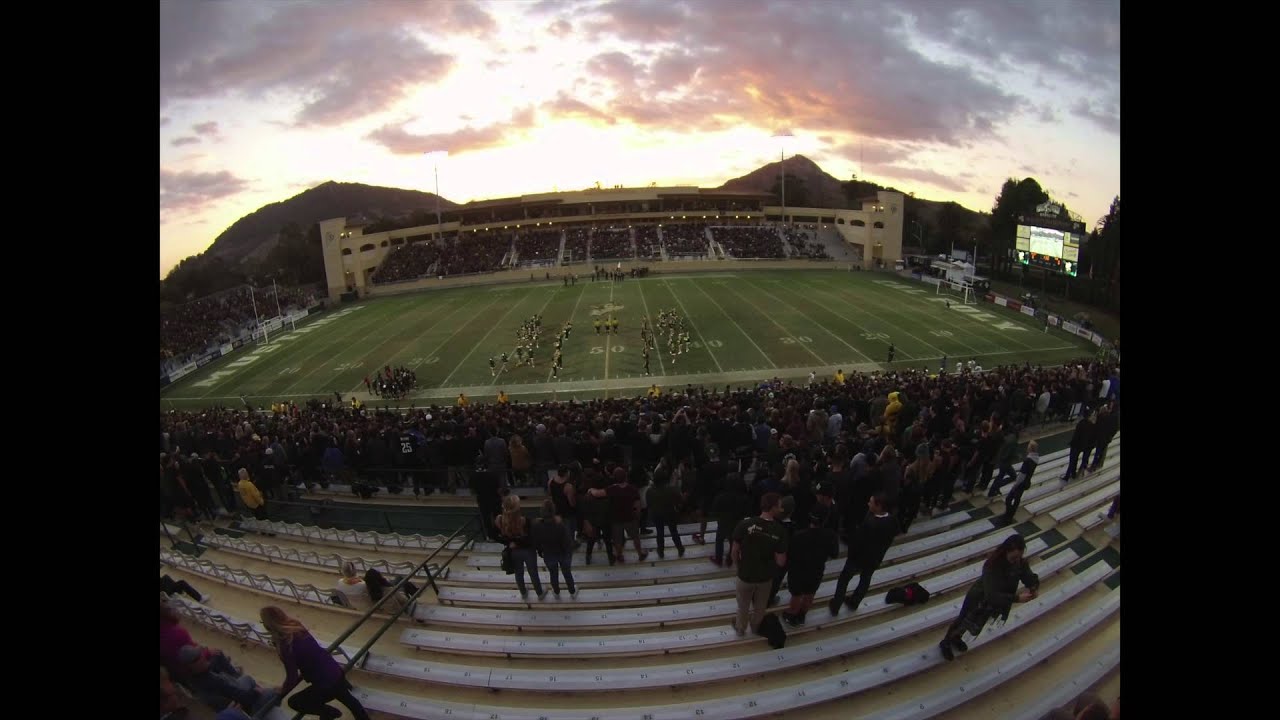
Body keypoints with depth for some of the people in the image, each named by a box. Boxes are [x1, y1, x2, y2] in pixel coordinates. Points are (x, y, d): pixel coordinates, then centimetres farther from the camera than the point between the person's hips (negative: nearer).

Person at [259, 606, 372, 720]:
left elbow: (292, 678, -14)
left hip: (326, 685, -8)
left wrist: (282, 692, 4)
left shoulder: (285, 646, -21)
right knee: (347, 699, 35)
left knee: (294, 702, 20)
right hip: (337, 673, 8)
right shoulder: (298, 629, 1)